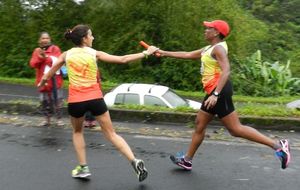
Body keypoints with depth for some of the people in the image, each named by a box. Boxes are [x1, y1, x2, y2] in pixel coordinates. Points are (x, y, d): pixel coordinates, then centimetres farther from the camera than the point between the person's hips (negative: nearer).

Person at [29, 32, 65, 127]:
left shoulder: (55, 49, -3)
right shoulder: (37, 51, 8)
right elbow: (32, 64, -1)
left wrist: (45, 57, -24)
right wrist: (40, 57, -18)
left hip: (54, 79, -3)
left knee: (57, 100, 0)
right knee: (44, 101, 8)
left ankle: (59, 119, 12)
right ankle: (47, 119, 22)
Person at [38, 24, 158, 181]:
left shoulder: (66, 54, 6)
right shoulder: (95, 54, 1)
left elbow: (50, 73, 18)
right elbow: (123, 59, -2)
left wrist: (42, 83, 38)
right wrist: (146, 53, 5)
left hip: (75, 101, 1)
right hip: (95, 99, -1)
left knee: (77, 132, 25)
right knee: (111, 133, 6)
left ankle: (83, 168, 20)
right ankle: (135, 162, -5)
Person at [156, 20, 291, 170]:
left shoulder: (218, 48, -11)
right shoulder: (209, 48, 19)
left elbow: (226, 71, -24)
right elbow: (188, 55, 27)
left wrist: (215, 94, -31)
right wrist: (165, 53, 28)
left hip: (220, 91, -10)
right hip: (214, 91, 10)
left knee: (236, 129, -10)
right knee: (200, 124, 14)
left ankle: (277, 145, -8)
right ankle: (187, 160, 24)